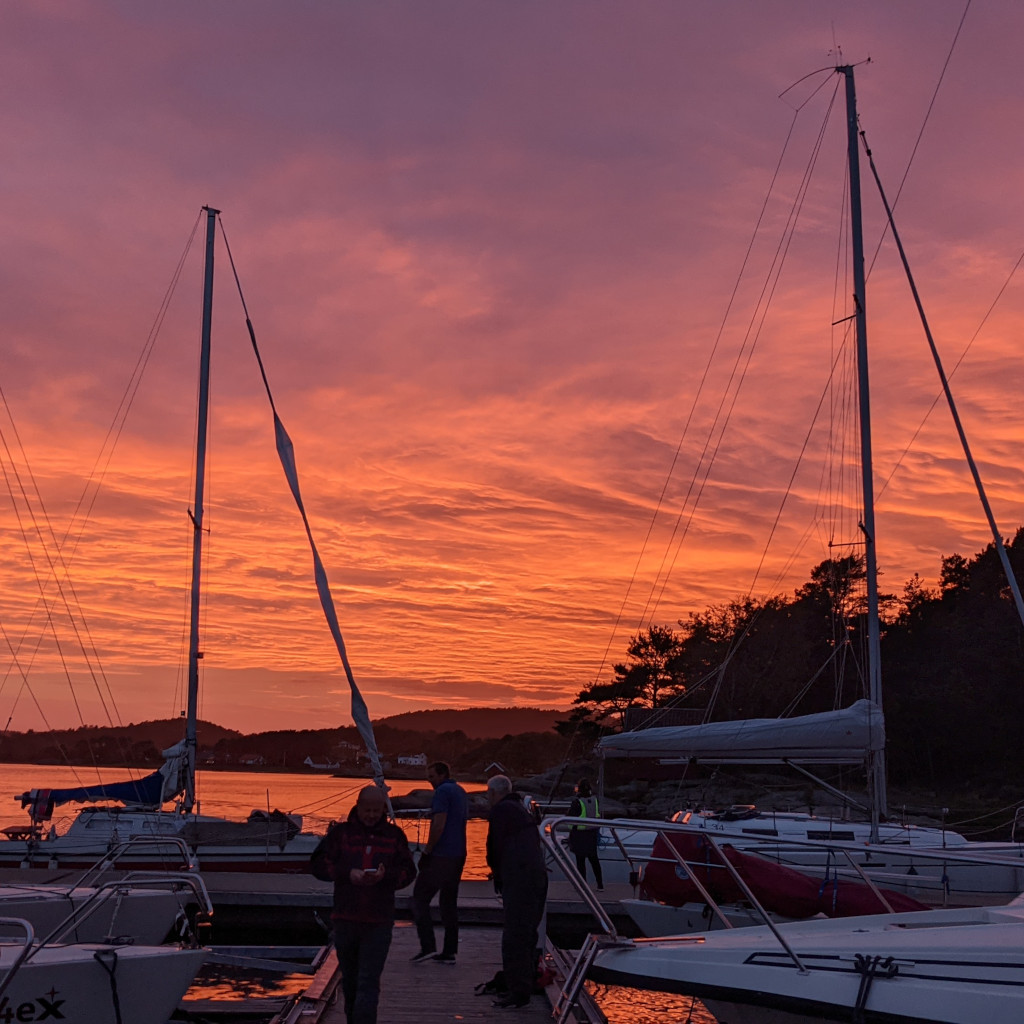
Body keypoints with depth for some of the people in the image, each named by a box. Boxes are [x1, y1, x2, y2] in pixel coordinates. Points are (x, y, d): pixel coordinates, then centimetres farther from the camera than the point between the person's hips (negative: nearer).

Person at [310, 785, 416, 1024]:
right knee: (350, 979, 17)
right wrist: (347, 873, -17)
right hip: (345, 918, 2)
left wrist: (386, 876, -16)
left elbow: (408, 872, 4)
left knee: (368, 982, -7)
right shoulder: (341, 832, 2)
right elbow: (317, 864, -2)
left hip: (379, 922, -2)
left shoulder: (394, 835, 4)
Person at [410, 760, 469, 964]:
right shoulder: (461, 792, 18)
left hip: (441, 856, -9)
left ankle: (428, 946, -9)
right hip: (459, 855, 9)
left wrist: (427, 851, -15)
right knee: (449, 902, 12)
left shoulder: (442, 792, -12)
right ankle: (449, 952, 11)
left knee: (420, 898, -1)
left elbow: (439, 825, -20)